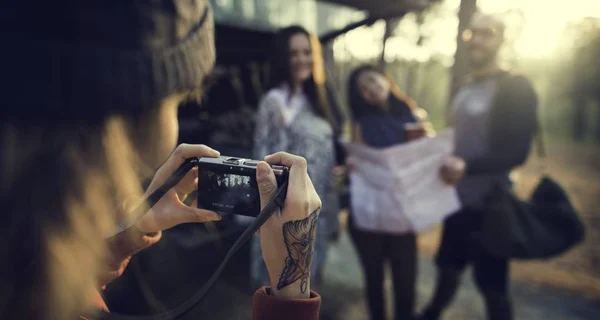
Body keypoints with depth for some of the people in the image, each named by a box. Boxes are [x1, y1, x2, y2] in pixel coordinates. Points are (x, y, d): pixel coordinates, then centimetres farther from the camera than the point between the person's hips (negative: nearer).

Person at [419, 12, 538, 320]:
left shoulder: (515, 87, -13)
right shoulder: (464, 89, 10)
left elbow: (517, 152, -22)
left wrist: (466, 167, -34)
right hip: (459, 200, 7)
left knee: (492, 285, 7)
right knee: (448, 268, 21)